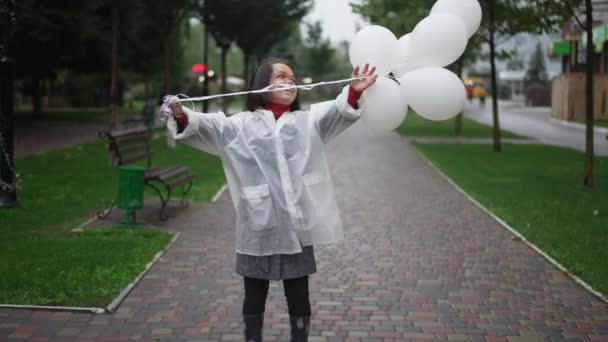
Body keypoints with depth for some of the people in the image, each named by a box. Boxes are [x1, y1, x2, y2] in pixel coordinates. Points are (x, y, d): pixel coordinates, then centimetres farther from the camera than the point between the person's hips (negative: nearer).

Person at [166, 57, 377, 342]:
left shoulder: (308, 121, 9)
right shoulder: (242, 124, 2)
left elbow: (335, 112, -6)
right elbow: (207, 126, -10)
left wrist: (353, 93, -26)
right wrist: (182, 116, -30)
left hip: (297, 226, 2)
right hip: (258, 227, -1)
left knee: (298, 296, 11)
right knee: (255, 295, 12)